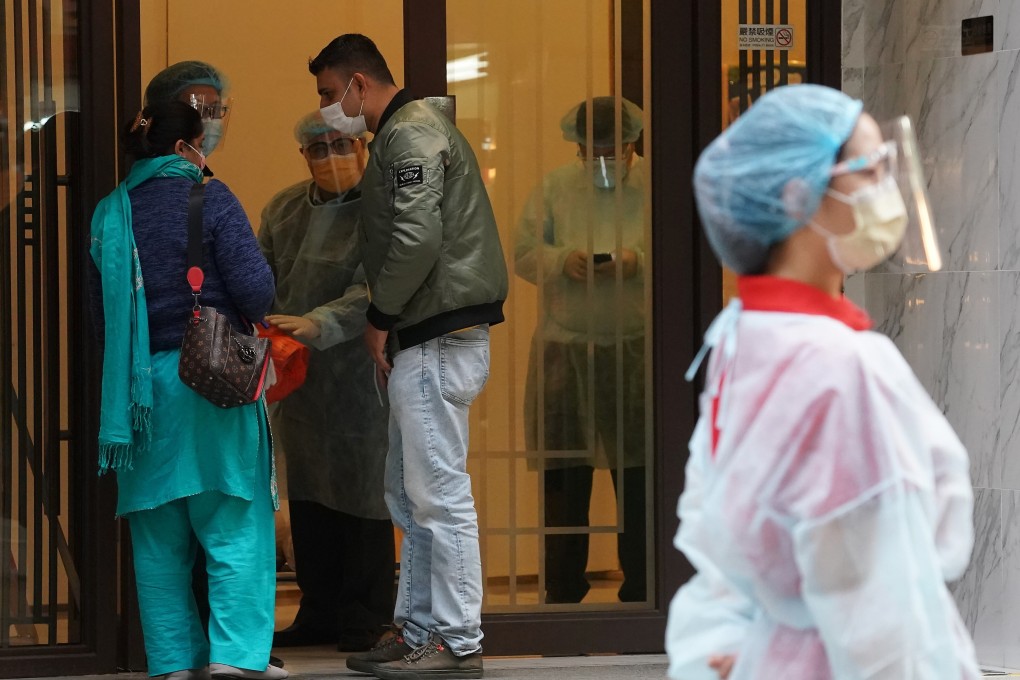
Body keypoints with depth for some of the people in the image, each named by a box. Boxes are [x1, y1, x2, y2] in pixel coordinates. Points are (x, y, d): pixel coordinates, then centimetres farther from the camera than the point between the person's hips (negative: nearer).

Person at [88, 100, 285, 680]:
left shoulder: (109, 215, 9)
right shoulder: (209, 199, -6)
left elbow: (102, 313, 12)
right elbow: (255, 287, -14)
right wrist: (249, 312, 8)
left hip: (139, 386, 5)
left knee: (159, 537, 9)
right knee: (236, 525, -1)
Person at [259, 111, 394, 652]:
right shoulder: (283, 209, 12)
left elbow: (373, 293, -19)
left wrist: (316, 325, -31)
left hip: (360, 379, -6)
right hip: (299, 381, 6)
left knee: (362, 503, -1)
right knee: (306, 496, 11)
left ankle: (365, 623, 8)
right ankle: (319, 614, 20)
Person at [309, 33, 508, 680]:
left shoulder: (409, 134, -12)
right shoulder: (416, 129, 21)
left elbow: (417, 238, -23)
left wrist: (381, 318, -12)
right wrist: (389, 321, 14)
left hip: (436, 338, -11)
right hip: (428, 339, 11)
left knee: (439, 493, -8)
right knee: (409, 493, 15)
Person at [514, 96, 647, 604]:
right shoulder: (555, 188, 8)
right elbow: (523, 254, 7)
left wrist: (638, 262, -18)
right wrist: (563, 262, -12)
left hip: (636, 349, -1)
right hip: (564, 348, 1)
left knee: (639, 482, 0)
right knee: (563, 479, 3)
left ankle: (640, 594, 9)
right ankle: (561, 593, 11)